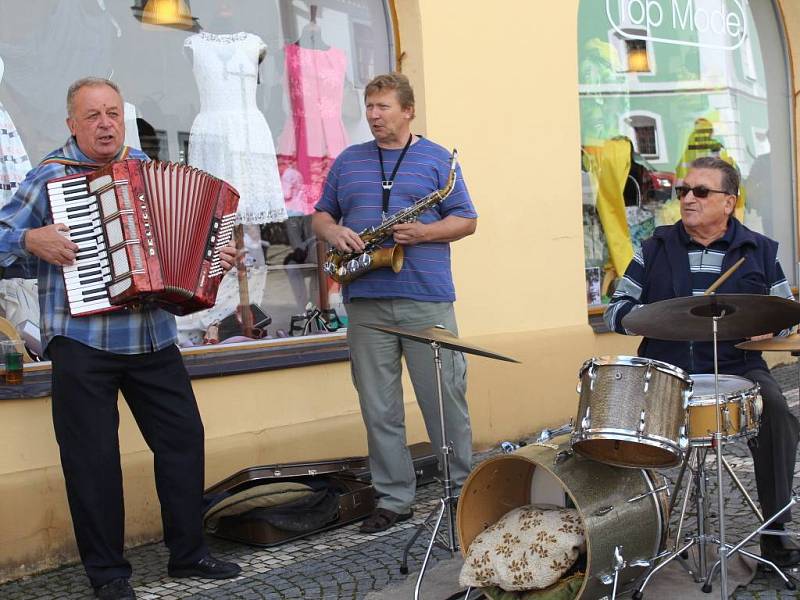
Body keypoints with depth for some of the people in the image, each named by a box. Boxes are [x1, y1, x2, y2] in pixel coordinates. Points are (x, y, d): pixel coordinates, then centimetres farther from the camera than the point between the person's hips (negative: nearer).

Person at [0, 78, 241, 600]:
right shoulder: (50, 176, -1)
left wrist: (218, 257, 5)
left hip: (154, 338, 5)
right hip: (82, 341, -4)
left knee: (184, 438, 8)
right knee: (93, 455, 1)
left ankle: (188, 553, 23)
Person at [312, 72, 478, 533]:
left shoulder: (437, 159, 6)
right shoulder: (347, 161, 16)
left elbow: (467, 220, 3)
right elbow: (320, 216, 19)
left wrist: (423, 232, -14)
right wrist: (333, 232, -5)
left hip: (426, 297, -3)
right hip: (365, 301, 3)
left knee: (445, 399, 1)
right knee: (378, 407, 5)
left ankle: (464, 487, 16)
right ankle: (394, 499, 14)